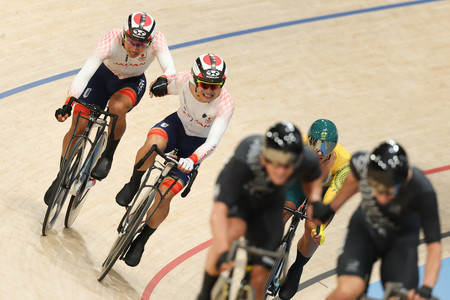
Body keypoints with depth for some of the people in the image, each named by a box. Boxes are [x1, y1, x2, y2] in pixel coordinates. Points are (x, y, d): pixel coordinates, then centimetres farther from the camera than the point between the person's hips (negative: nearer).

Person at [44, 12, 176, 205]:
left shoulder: (157, 40, -32)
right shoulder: (111, 39, -36)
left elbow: (170, 69, -38)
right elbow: (85, 73, -41)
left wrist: (163, 80, -63)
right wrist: (67, 104, -51)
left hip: (132, 82, 0)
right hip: (102, 75, 0)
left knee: (117, 107, -35)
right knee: (78, 127, -4)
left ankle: (107, 156, -11)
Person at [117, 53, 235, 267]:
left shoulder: (225, 104, -31)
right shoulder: (183, 81, -25)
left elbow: (213, 143, -42)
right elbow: (166, 86, 2)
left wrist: (192, 160, -54)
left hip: (195, 145, -1)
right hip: (176, 126, 1)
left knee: (165, 193, -14)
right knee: (152, 144, -37)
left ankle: (141, 241, 10)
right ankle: (133, 185, -7)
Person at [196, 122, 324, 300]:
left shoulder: (307, 161, -30)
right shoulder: (243, 162, -42)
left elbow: (313, 180, -3)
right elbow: (218, 213, -47)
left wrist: (315, 201, -23)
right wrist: (223, 252, -61)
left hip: (269, 201, 3)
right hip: (238, 193, -3)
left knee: (260, 275, -8)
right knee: (231, 230, -38)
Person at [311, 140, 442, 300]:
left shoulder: (422, 192, -35)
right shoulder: (362, 163, -28)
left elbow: (434, 245, -30)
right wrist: (329, 208, 13)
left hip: (401, 239, -1)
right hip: (364, 229, 1)